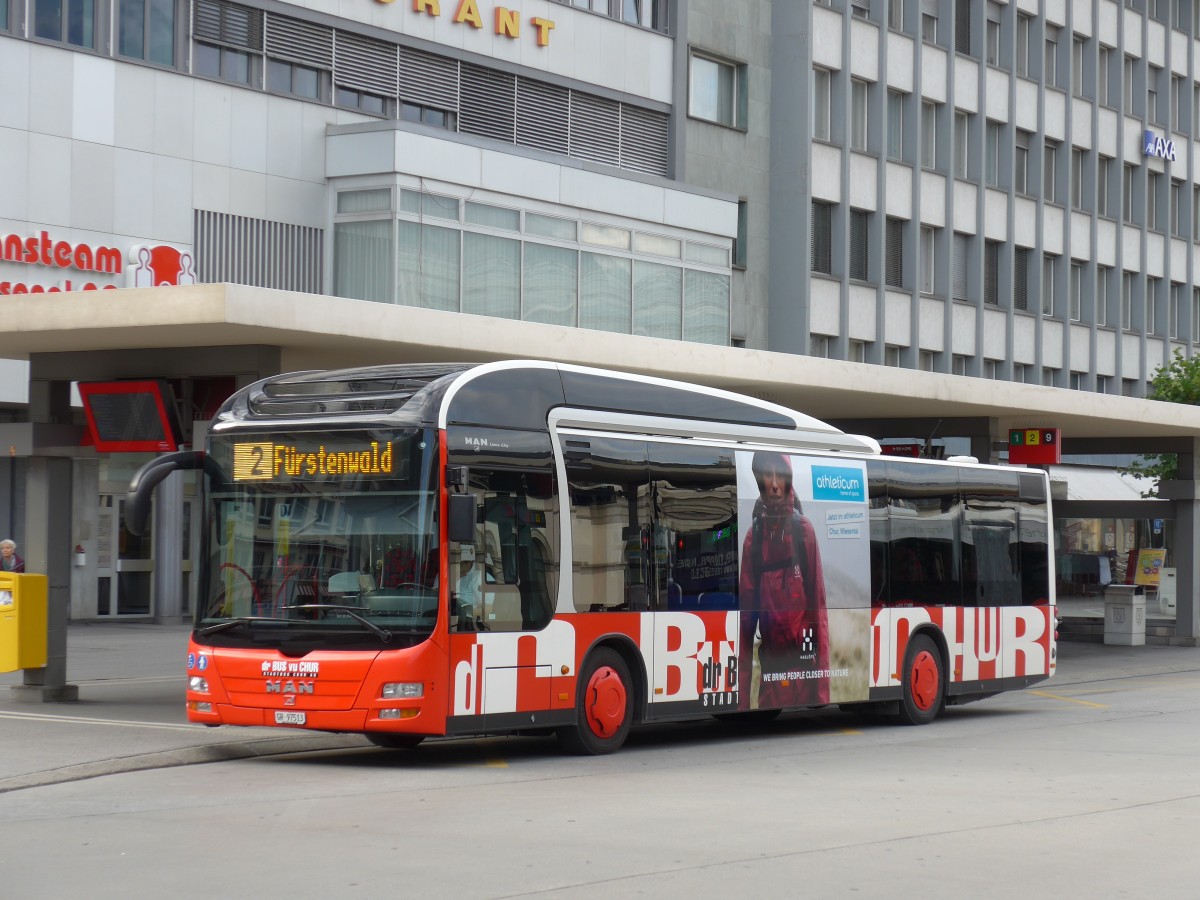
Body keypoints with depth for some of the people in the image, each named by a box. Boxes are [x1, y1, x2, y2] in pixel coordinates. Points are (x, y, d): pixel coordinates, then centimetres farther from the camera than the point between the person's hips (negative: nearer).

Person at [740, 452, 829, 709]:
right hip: (769, 663, 2)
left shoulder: (804, 530, 0)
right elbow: (747, 610, 8)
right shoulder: (753, 536, 7)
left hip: (803, 659, -2)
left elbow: (818, 605, -2)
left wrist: (822, 678, -8)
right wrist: (744, 675, 4)